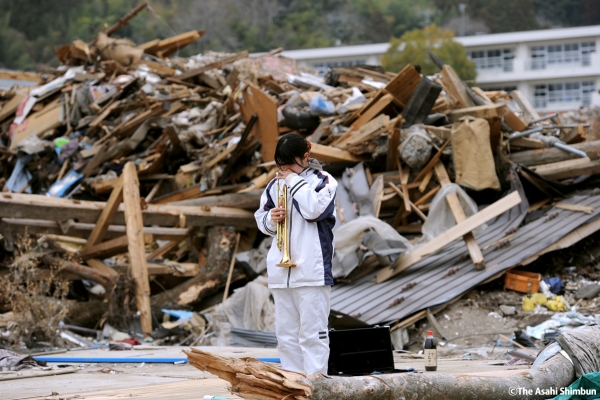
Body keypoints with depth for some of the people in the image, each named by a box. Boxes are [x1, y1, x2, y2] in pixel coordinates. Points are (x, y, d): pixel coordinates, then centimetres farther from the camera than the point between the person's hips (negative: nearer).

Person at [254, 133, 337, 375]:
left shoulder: (322, 181, -1)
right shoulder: (275, 185, 14)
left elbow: (314, 210, -17)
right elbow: (261, 219, 18)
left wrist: (294, 181, -10)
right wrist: (271, 219, -5)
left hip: (311, 271, -6)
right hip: (280, 271, 6)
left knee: (312, 332, -7)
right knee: (286, 333, 9)